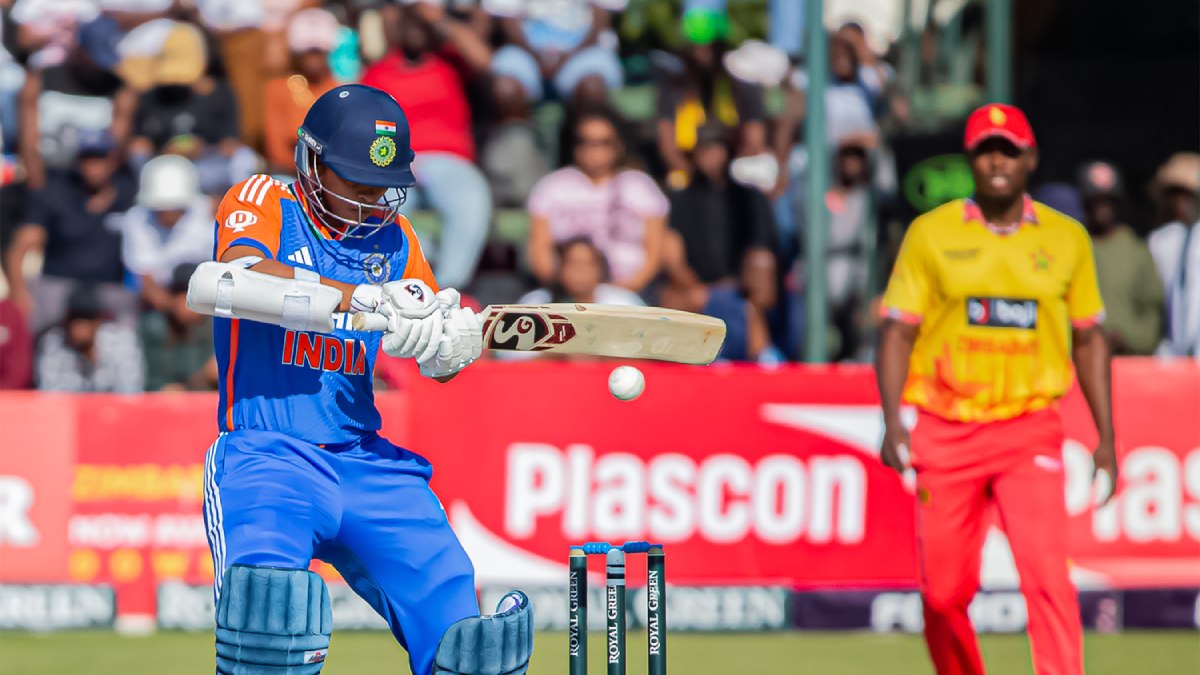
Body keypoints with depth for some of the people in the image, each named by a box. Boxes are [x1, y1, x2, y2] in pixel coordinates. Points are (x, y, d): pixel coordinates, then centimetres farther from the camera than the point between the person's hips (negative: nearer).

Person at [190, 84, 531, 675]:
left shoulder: (391, 237, 17)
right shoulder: (263, 203, 3)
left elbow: (437, 364, 11)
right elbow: (237, 276, -21)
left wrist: (456, 344, -15)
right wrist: (366, 299, -30)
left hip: (365, 461, 5)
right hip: (264, 453, -5)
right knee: (269, 599, -33)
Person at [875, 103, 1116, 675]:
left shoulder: (1066, 238, 6)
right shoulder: (931, 234, 3)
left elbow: (1089, 339, 13)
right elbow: (897, 332, 2)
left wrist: (1106, 440, 8)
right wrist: (893, 424, -11)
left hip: (1030, 431, -1)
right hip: (945, 430, 1)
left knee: (1045, 568, -17)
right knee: (943, 591, 4)